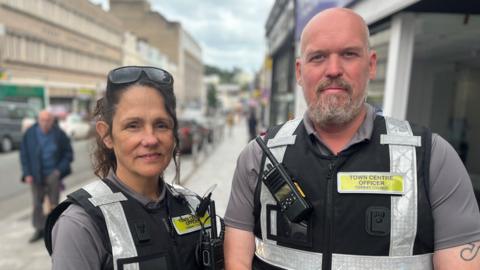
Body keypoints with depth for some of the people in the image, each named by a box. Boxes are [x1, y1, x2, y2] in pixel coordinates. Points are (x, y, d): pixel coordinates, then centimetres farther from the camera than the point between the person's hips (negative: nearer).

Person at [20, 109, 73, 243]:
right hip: (36, 175, 2)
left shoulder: (59, 134, -7)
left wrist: (60, 170, -9)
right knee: (37, 203, 5)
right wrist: (27, 174, -3)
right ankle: (39, 229, 19)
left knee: (53, 203, 3)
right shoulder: (30, 133, -3)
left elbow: (68, 153, 1)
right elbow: (24, 154, 4)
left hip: (53, 174, -2)